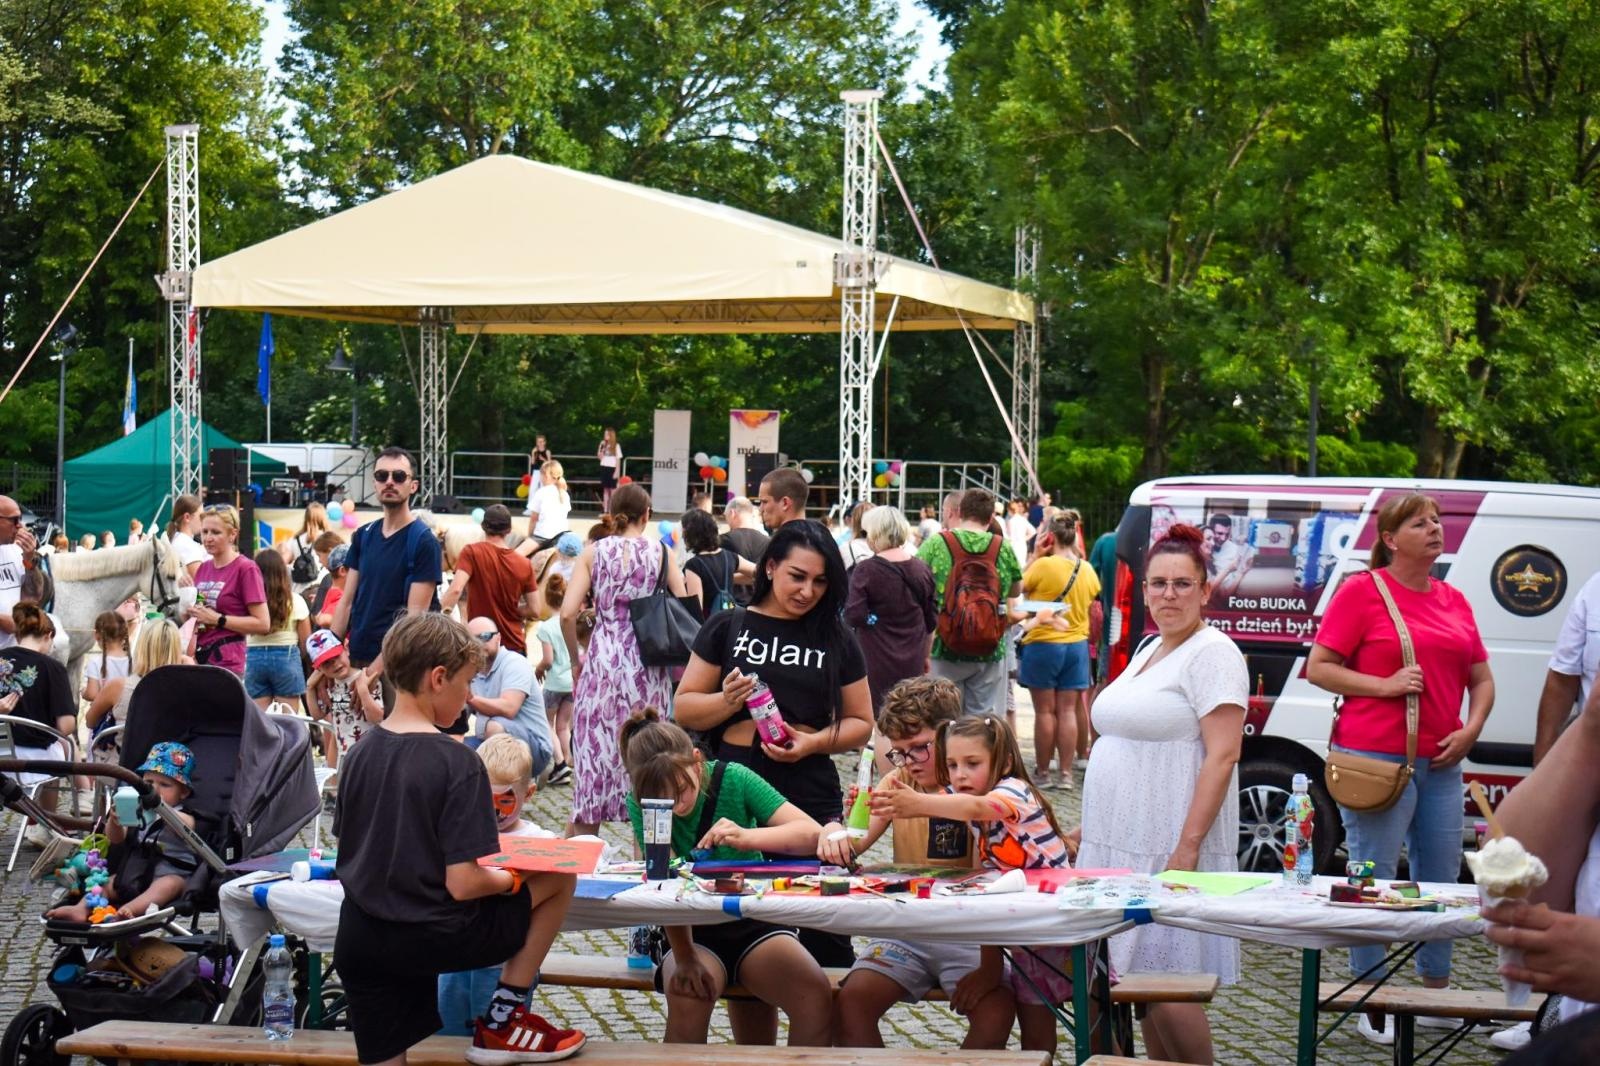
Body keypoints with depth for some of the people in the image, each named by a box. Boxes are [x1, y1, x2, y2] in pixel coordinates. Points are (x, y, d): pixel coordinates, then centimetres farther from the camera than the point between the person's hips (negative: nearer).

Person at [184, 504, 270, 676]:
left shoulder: (245, 569, -6)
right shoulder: (203, 568, 13)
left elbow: (263, 624, -11)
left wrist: (217, 619, -13)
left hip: (226, 662, -6)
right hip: (198, 657, 6)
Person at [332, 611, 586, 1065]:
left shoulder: (360, 752, 4)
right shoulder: (456, 762, -16)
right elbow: (462, 884, -20)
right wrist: (513, 878, 2)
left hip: (359, 940, 6)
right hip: (430, 938, -6)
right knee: (560, 876, 13)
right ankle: (501, 1022, 15)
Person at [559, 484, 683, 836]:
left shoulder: (594, 552, 3)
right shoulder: (660, 552, 3)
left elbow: (567, 613, -6)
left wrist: (575, 660, 7)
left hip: (603, 661, 0)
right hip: (648, 669, 0)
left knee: (593, 753, 5)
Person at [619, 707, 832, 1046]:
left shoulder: (733, 779, -12)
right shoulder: (640, 803, -12)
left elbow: (810, 833, -19)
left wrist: (746, 837, -37)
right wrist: (684, 959, -33)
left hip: (755, 919, 1)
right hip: (693, 932, -1)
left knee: (816, 995, -26)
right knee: (686, 998, -34)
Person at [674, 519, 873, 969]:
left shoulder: (837, 641, 11)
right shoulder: (728, 628, 7)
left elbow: (860, 723, 12)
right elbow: (684, 709, 8)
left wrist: (813, 742, -6)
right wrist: (725, 701, -13)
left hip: (811, 800, 1)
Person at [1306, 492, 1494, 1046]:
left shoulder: (1454, 602, 13)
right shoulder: (1361, 591, -4)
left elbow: (1481, 679, 18)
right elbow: (1319, 668, -6)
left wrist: (1470, 730, 1)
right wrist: (1387, 685, -15)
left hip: (1441, 761, 6)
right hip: (1376, 759, -6)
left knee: (1441, 879, 12)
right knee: (1375, 881, -1)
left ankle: (1437, 991, 27)